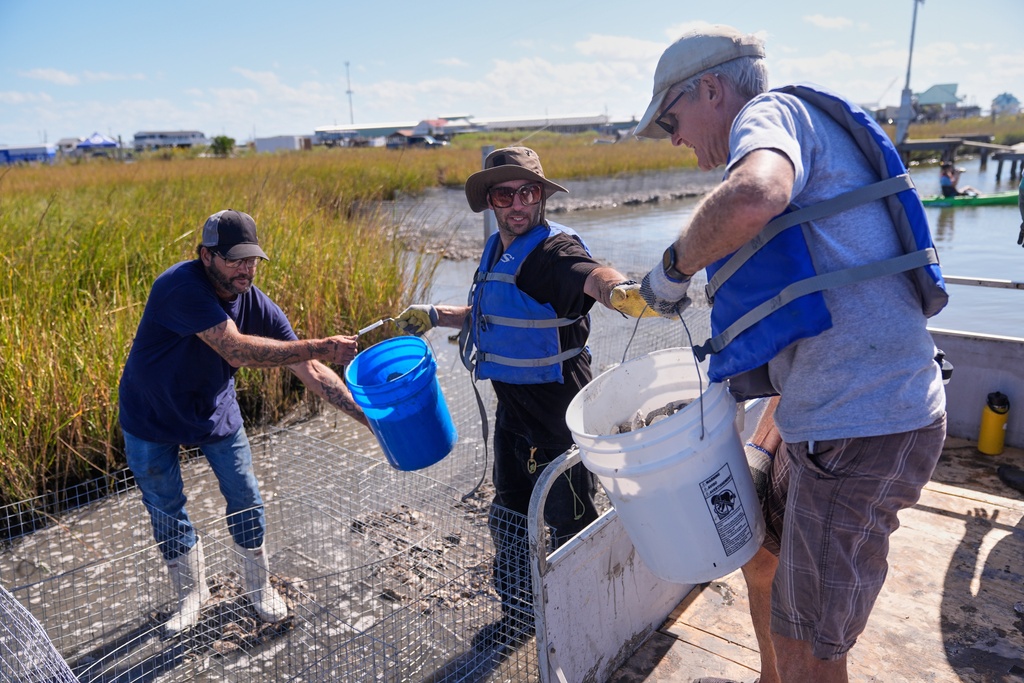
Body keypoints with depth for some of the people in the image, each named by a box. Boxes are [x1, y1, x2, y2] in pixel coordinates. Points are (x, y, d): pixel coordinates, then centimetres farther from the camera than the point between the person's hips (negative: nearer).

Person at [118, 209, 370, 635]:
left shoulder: (257, 305, -17)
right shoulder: (181, 286, -32)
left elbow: (308, 370, -16)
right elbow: (235, 349, -43)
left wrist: (367, 415, -22)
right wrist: (321, 347, -45)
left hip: (214, 409, 3)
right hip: (151, 417, -3)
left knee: (245, 499, 5)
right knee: (166, 509, 10)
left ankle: (260, 588, 28)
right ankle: (191, 594, 34)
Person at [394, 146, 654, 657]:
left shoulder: (553, 249, -19)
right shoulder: (497, 251, 8)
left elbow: (590, 276, -42)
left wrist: (621, 290, -64)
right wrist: (435, 316, 21)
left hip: (557, 412, -8)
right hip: (513, 409, 9)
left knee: (569, 520, 8)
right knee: (509, 515, 20)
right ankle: (518, 615, 43)